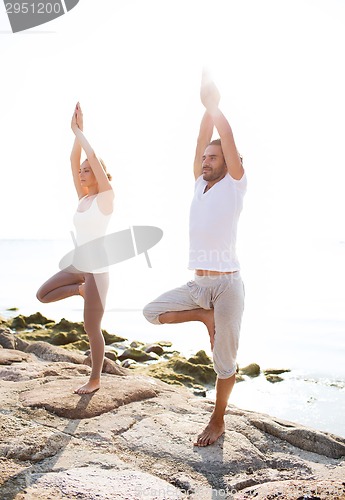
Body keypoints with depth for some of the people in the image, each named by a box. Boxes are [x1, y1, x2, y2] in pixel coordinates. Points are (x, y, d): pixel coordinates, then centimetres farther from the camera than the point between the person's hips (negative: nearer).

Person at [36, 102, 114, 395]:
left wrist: (79, 131, -8)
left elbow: (94, 157, -17)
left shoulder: (106, 196, -9)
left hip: (97, 270, -7)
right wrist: (77, 132, 1)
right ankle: (79, 290, 23)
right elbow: (74, 161, 6)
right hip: (77, 267, 7)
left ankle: (95, 379, 17)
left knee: (92, 328, 1)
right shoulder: (83, 198, 10)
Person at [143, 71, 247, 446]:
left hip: (227, 283, -5)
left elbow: (228, 141, -7)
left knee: (224, 360, 2)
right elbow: (201, 142, 10)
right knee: (152, 311, -8)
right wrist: (207, 107, 11)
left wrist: (215, 105, 2)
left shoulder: (234, 184, 0)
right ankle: (205, 316, 7)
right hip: (197, 284, 6)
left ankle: (217, 421, 20)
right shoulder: (200, 185, 14)